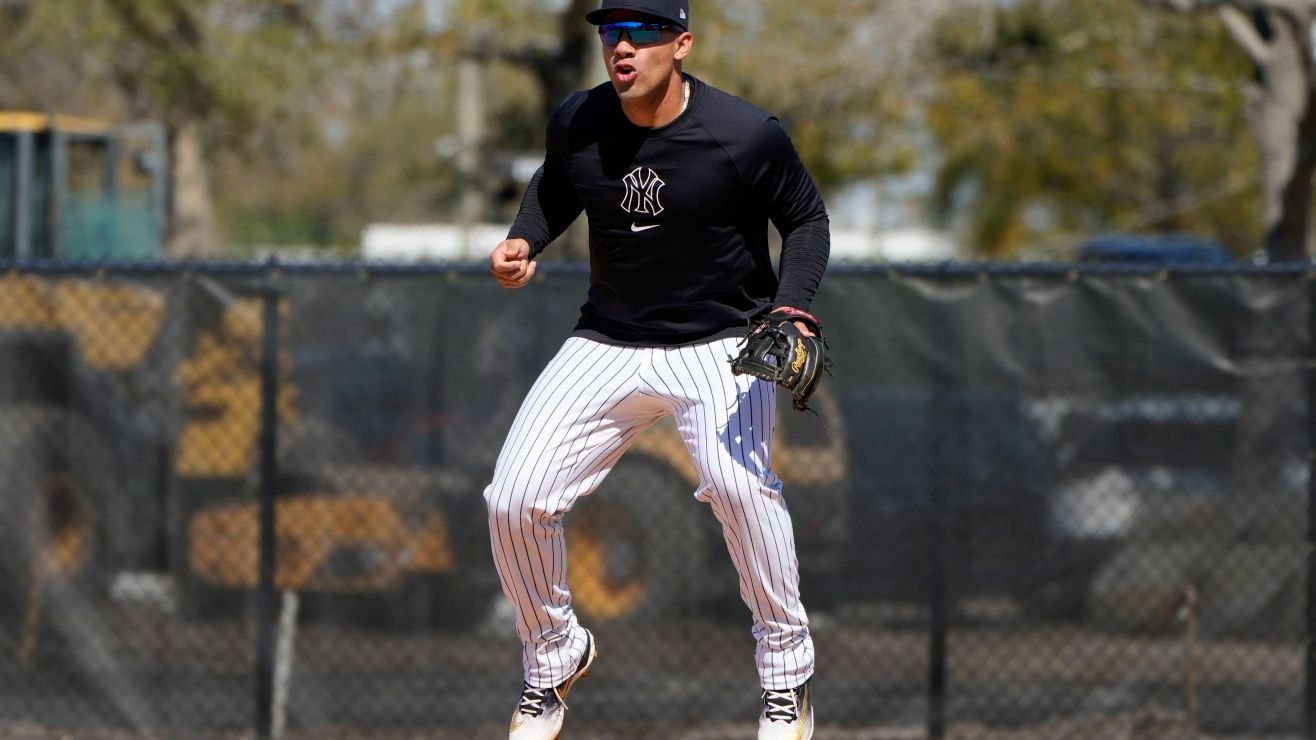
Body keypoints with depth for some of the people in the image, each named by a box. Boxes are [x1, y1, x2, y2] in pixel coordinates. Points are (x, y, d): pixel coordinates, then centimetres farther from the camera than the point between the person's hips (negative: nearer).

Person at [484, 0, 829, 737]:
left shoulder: (748, 135, -17)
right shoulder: (576, 124, -6)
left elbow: (807, 217, -2)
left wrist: (792, 305, -17)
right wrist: (525, 241, -4)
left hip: (723, 344, -4)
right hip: (607, 345, 4)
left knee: (736, 480, -33)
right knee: (514, 503, -8)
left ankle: (787, 669, -12)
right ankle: (555, 655, 22)